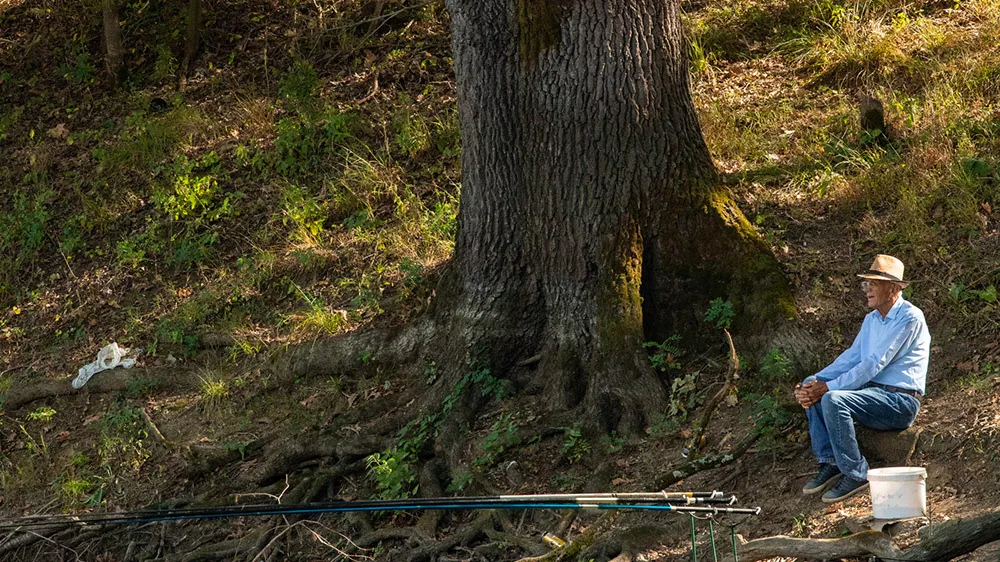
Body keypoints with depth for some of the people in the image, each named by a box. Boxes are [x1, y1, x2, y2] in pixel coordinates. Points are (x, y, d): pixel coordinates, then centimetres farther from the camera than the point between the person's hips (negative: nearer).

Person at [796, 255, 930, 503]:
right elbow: (851, 357, 10)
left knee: (834, 400, -29)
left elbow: (874, 364, -21)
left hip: (900, 401, -9)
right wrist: (815, 384, -7)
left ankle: (856, 474, -17)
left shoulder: (909, 318, -15)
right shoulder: (872, 319, 14)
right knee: (812, 386, -2)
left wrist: (828, 387, -22)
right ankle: (829, 463, -3)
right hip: (874, 392, 9)